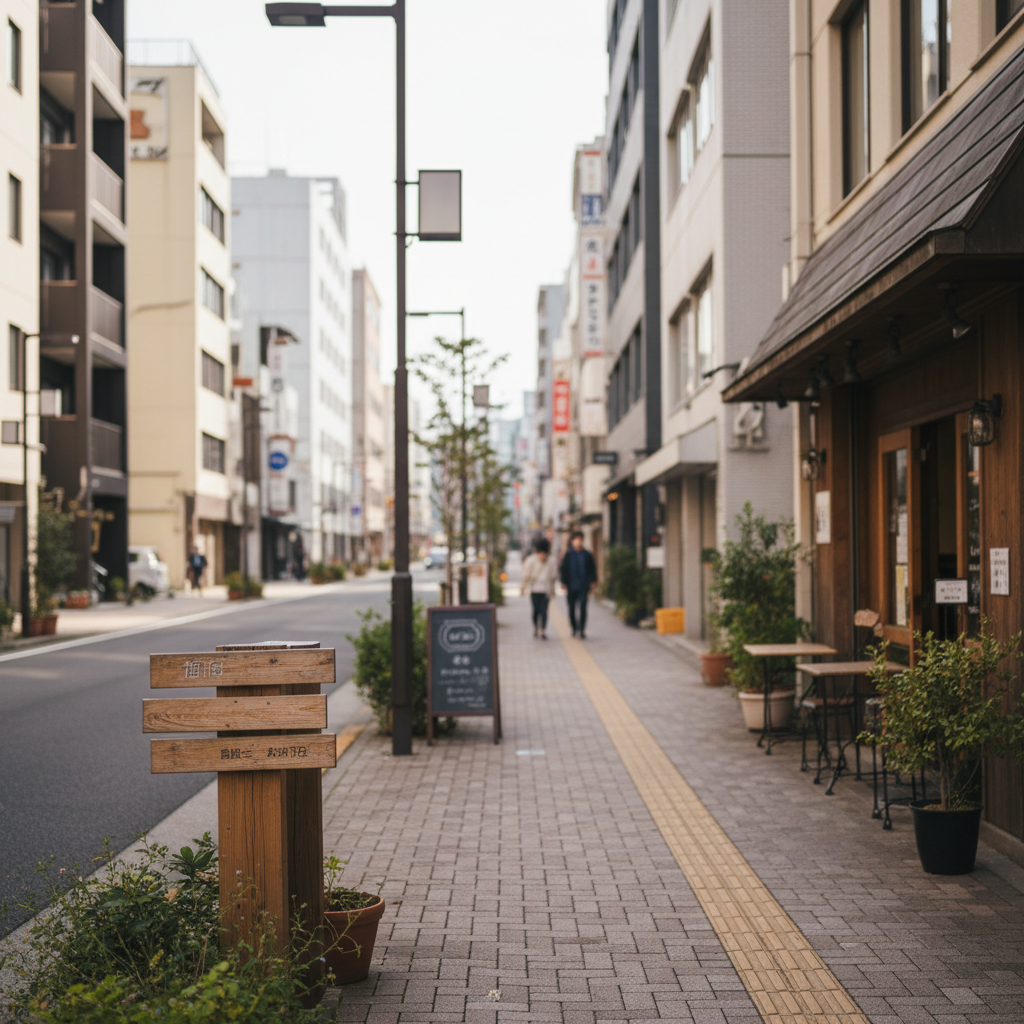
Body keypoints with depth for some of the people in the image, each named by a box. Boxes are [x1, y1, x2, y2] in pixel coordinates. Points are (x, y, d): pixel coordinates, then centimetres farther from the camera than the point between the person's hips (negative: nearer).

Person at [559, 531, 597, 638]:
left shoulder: (587, 555, 4)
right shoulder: (568, 555, 1)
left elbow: (592, 569, 9)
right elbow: (564, 569, 2)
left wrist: (593, 581, 0)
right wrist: (564, 583, -4)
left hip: (583, 586, 0)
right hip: (572, 586, 0)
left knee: (582, 608, -9)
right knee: (572, 608, 9)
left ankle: (582, 631, -9)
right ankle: (575, 628, 25)